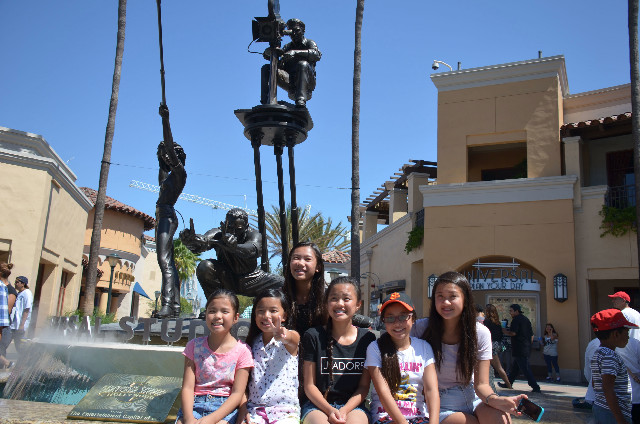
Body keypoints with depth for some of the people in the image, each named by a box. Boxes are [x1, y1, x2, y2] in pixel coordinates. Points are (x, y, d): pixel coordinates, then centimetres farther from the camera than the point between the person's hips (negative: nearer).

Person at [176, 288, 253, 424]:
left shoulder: (242, 351, -1)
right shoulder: (195, 345, 6)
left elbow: (237, 394, -5)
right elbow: (187, 387, 1)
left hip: (225, 407, -2)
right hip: (195, 404, 2)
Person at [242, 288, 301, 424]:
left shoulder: (292, 337, -1)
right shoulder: (252, 342, 10)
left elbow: (291, 338, -27)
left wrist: (281, 335, -51)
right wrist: (243, 411, -6)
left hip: (285, 409, -2)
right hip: (254, 409, 3)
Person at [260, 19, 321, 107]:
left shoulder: (309, 43, 12)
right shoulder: (287, 46, 23)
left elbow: (317, 55, -13)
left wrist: (296, 52, -25)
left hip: (306, 82, -4)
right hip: (290, 82, 4)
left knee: (303, 64, -34)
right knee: (266, 69, -10)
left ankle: (301, 101, -49)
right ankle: (265, 103, -25)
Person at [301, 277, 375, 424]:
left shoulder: (367, 339, 3)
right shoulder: (313, 336, -1)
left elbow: (364, 386, 5)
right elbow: (309, 385, 1)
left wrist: (344, 410, -11)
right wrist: (330, 410, -14)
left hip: (352, 406, 0)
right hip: (317, 406, 0)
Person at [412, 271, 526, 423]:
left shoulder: (480, 333, -5)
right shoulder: (421, 328, -10)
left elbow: (481, 384, -7)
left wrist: (496, 400, -29)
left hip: (473, 398, 2)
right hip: (440, 404, -2)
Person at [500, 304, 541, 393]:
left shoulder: (516, 319, -11)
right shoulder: (526, 319, 17)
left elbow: (513, 333, -21)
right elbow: (532, 335, 19)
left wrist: (504, 331, -5)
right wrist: (528, 343, 26)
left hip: (519, 349, -10)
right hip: (526, 348, 10)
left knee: (525, 369, -7)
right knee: (514, 367, 17)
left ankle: (535, 387, -9)